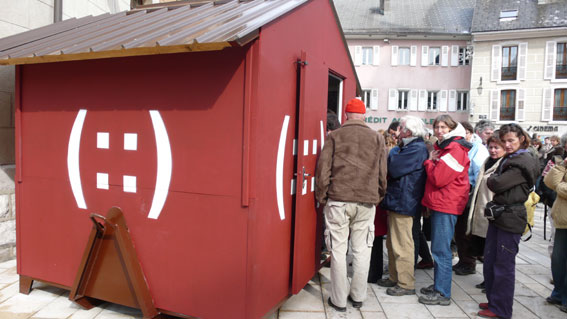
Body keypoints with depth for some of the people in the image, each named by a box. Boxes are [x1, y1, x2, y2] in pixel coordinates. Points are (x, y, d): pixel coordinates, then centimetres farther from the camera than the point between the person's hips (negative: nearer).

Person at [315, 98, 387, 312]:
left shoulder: (334, 136, 1)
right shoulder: (377, 138, 7)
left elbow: (323, 169, -3)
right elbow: (382, 174, 9)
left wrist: (321, 197, 6)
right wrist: (378, 196, 20)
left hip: (338, 200, -2)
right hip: (367, 202, 2)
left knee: (338, 250, 5)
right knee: (362, 250, 12)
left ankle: (339, 300, 13)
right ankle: (358, 296, 22)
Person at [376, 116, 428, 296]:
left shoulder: (417, 149, -14)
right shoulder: (406, 147, 18)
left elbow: (394, 168, -21)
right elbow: (392, 169, 16)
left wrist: (392, 153, -6)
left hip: (403, 204, -11)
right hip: (396, 202, 11)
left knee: (402, 245, -3)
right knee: (393, 243, 17)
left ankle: (406, 284, 8)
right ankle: (395, 277, 28)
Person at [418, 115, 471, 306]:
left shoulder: (455, 149, -14)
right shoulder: (443, 147, 17)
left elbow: (438, 178, -20)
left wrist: (429, 161, -6)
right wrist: (432, 162, 4)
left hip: (446, 205, -10)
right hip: (439, 204, 10)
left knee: (441, 250, -5)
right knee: (438, 248, 16)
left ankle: (442, 293, 3)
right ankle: (438, 285, 27)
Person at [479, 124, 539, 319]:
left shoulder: (524, 163, -15)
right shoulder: (508, 159, 15)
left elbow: (497, 184, -20)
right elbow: (492, 182, 14)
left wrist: (493, 179, -2)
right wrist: (496, 180, -4)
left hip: (511, 218, -9)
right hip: (498, 215, 9)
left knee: (503, 265, 0)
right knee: (489, 261, 15)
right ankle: (493, 301, 29)